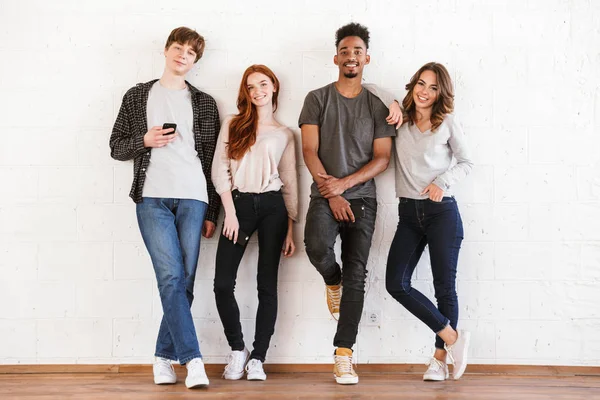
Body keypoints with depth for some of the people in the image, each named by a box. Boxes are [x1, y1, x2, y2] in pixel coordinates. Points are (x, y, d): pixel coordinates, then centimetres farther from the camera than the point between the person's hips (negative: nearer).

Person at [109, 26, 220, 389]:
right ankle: (193, 359, -12)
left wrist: (212, 213, 6)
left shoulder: (204, 103, 14)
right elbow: (116, 147, 14)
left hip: (193, 198, 1)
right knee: (171, 276, -13)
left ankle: (165, 357, 12)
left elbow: (212, 159, 11)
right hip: (153, 198, -1)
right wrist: (145, 140, -6)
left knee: (184, 281, -1)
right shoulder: (138, 96, 14)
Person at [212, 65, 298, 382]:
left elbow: (290, 183, 11)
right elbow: (219, 169, 3)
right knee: (223, 283, -7)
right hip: (238, 203, 0)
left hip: (272, 206, 0)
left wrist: (290, 229, 6)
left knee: (267, 285, -1)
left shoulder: (284, 134, 13)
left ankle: (257, 358, 6)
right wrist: (230, 212, -8)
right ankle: (237, 349, 12)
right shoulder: (233, 125, 11)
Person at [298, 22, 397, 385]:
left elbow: (382, 158, 2)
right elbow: (310, 151, -1)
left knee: (356, 275, -5)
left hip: (362, 197, 1)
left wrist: (345, 183, -13)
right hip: (325, 195, -1)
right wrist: (331, 195, -10)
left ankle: (344, 355, 1)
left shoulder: (377, 107, 8)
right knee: (318, 247, -29)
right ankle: (333, 283, 8)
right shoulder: (317, 99, 7)